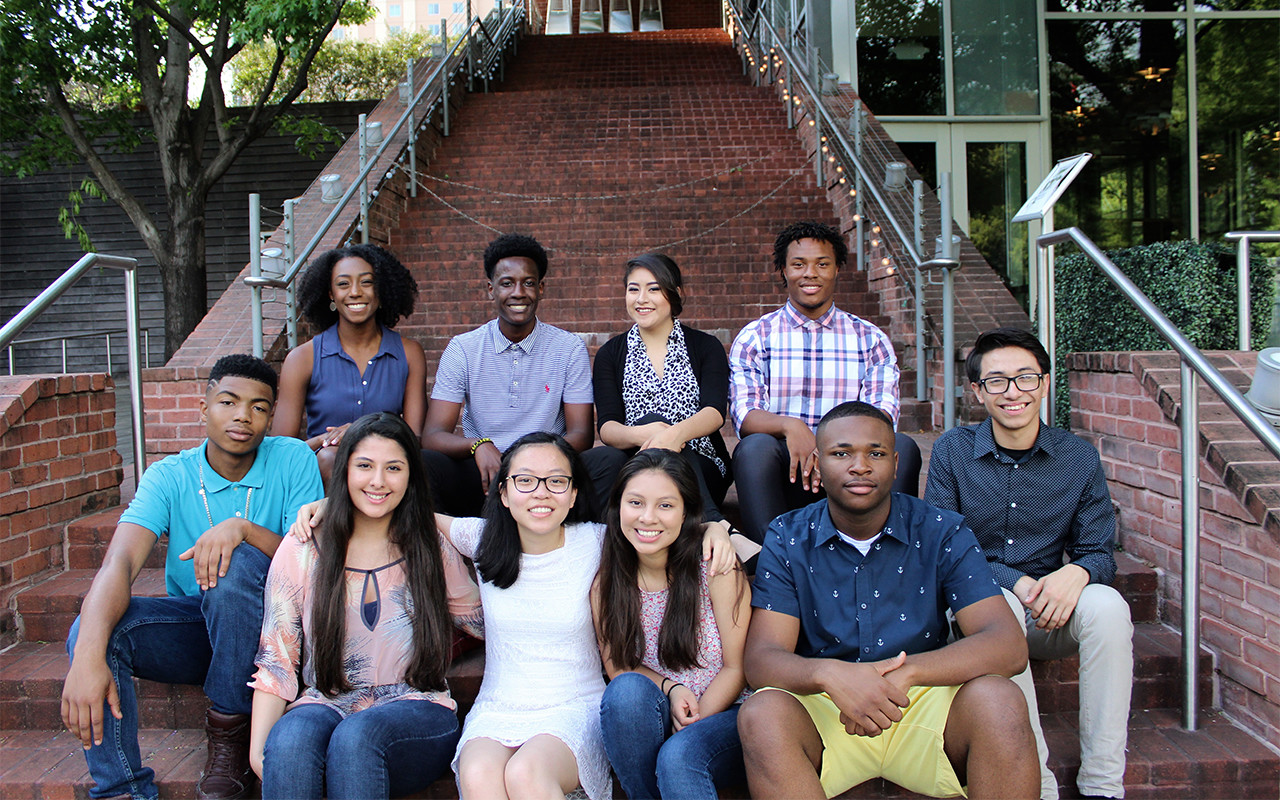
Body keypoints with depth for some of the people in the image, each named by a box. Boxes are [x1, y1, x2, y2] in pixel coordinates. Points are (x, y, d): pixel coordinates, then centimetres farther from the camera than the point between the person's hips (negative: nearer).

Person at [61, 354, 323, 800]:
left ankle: (229, 731, -16)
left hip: (266, 628, -2)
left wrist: (243, 528, -34)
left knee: (237, 561, -32)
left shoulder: (293, 461, -8)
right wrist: (88, 657, -40)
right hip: (191, 626, 2)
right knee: (91, 629, -24)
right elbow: (119, 563, -22)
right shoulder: (169, 477, -7)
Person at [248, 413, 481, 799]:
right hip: (325, 706, 0)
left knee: (355, 736, -34)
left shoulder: (432, 549, 6)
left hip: (417, 712, 0)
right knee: (289, 739, -35)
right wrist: (258, 748, -6)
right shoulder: (300, 550, 5)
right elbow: (275, 661, 5)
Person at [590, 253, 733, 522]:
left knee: (652, 420, -32)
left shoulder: (706, 346, 9)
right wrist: (639, 435, -28)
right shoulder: (610, 354, 13)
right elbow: (607, 426, -2)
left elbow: (715, 412, -10)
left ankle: (710, 528, -37)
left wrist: (677, 432, -35)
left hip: (701, 468, -1)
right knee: (609, 459, -34)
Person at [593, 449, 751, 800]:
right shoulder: (605, 585, -2)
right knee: (627, 689, -28)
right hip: (653, 722, 4)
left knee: (678, 756, -35)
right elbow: (617, 667, 6)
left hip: (722, 716, -4)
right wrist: (670, 687, -12)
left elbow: (737, 667, -7)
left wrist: (691, 726, -15)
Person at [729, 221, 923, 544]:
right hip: (786, 470, -1)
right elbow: (744, 415, -3)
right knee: (754, 447, -32)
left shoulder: (870, 339, 13)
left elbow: (883, 414, -1)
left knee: (902, 446, -26)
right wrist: (789, 425, -27)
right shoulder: (754, 337, 9)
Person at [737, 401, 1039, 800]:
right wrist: (829, 674, -34)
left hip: (924, 704, 1)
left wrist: (906, 672, -30)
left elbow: (1008, 646, -13)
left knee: (999, 700, -30)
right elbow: (761, 659, -10)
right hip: (823, 708, 0)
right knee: (761, 714, -32)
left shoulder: (942, 533, -2)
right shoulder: (787, 539, -2)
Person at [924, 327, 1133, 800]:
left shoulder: (1079, 458, 2)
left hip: (1052, 618, 2)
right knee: (999, 606, -35)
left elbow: (1100, 553, 2)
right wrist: (1016, 583, -22)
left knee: (1107, 605, -29)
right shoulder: (952, 451, -3)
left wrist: (1075, 573, -24)